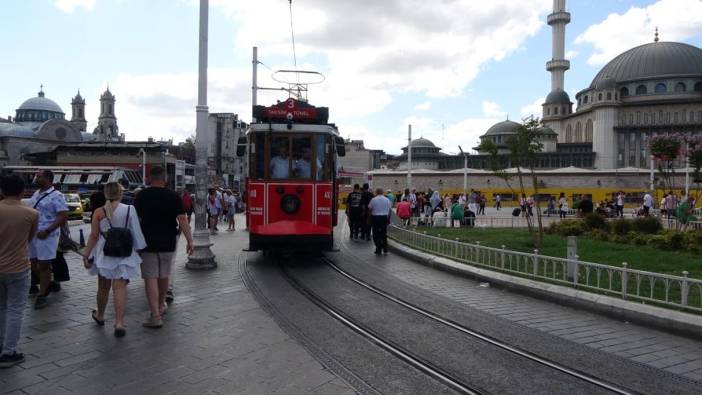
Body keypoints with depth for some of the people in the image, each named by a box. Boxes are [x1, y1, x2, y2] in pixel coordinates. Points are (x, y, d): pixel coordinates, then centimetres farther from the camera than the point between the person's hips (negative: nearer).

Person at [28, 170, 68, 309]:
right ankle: (46, 285, 36)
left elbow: (64, 215, -18)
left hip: (47, 235, -8)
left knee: (44, 265, 1)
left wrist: (47, 231, -22)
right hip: (33, 234, 8)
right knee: (34, 264, 14)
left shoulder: (56, 196, -13)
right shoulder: (36, 193, 11)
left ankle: (41, 296, 11)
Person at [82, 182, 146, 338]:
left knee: (103, 287, 18)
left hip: (104, 253, 2)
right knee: (120, 288, -1)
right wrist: (139, 248, 9)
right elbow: (135, 232, -4)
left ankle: (100, 315, 40)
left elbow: (94, 236, -6)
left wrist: (86, 255, 2)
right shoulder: (129, 209, -8)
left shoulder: (99, 212, -6)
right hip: (124, 254, -1)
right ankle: (119, 322, -8)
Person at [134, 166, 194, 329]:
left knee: (150, 278, -1)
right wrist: (189, 240, -7)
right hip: (168, 243, 2)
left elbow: (135, 219, 2)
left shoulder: (141, 196, -2)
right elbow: (182, 219, -10)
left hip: (147, 243, -1)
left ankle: (155, 316, -7)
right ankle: (161, 306, 37)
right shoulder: (173, 196, -4)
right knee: (164, 276, 18)